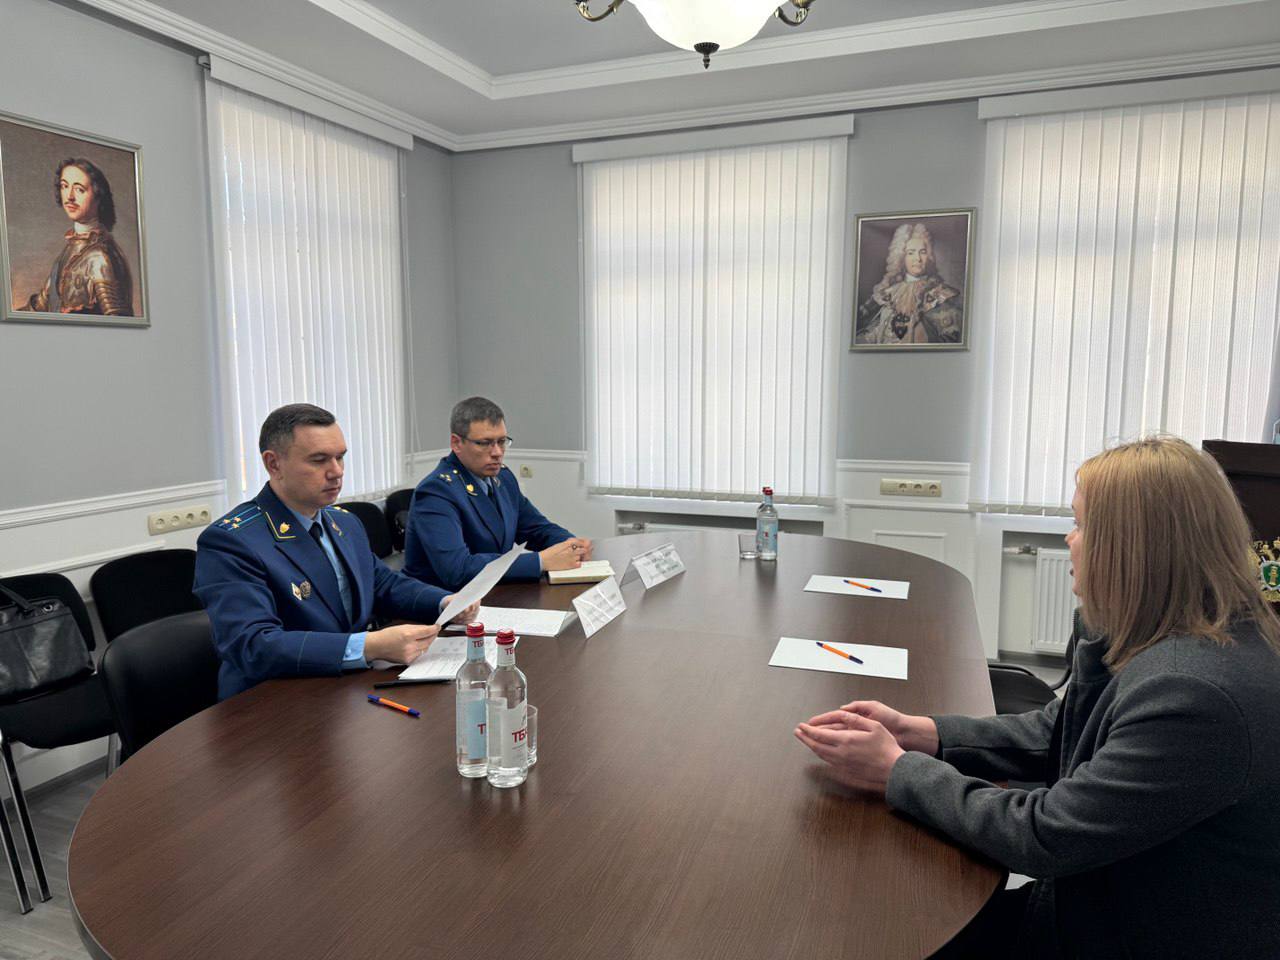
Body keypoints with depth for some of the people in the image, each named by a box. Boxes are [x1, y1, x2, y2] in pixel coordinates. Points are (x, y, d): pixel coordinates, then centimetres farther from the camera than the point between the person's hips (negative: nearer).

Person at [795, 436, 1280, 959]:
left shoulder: (1195, 698, -33)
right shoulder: (1182, 636, -2)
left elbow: (1041, 837, -26)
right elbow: (1054, 731, 5)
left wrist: (895, 769, -16)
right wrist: (916, 732, -6)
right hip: (1110, 894, 8)